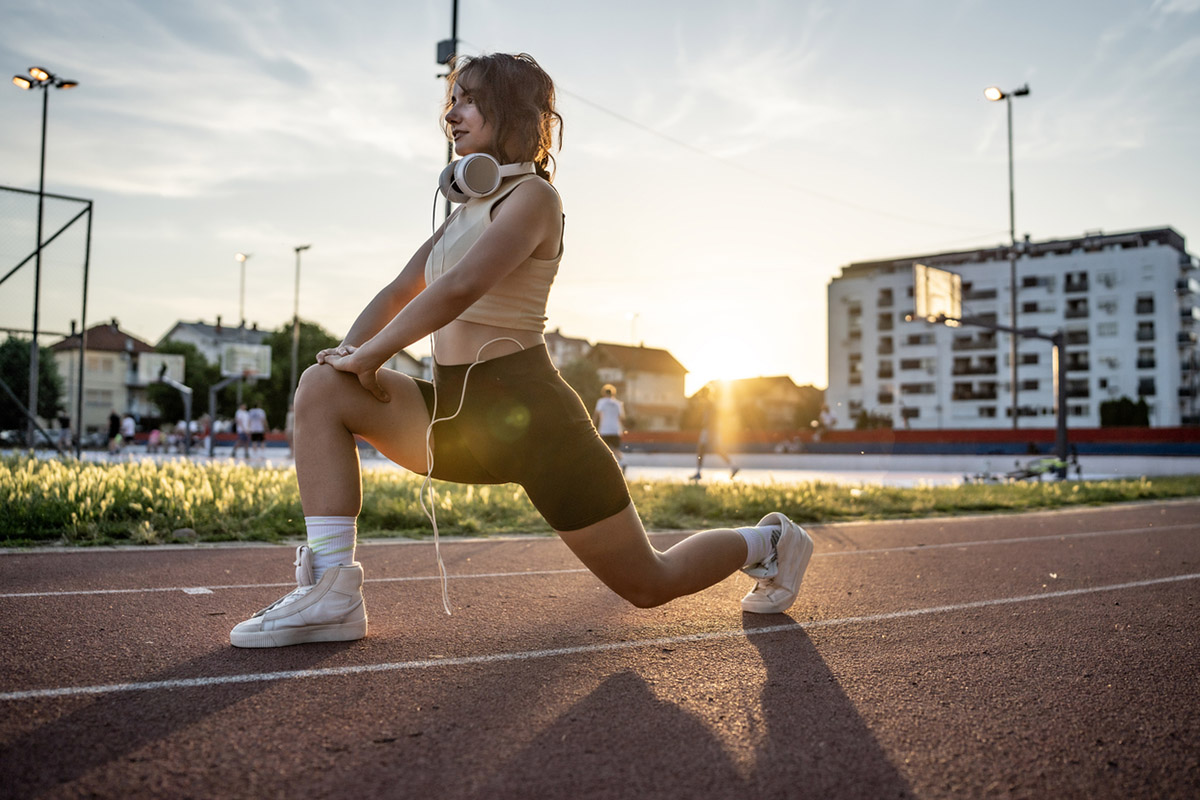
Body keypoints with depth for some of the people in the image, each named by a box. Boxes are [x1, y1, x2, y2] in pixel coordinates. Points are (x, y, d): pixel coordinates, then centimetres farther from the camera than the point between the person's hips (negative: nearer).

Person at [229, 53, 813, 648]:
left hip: (526, 415, -7)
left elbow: (459, 288, -25)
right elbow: (400, 292, 14)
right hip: (457, 413, 8)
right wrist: (350, 353, -4)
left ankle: (768, 540, 32)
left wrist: (369, 354, -17)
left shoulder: (532, 196, -10)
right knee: (321, 388, -12)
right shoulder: (464, 211, 17)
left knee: (649, 586, 2)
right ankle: (331, 592, -15)